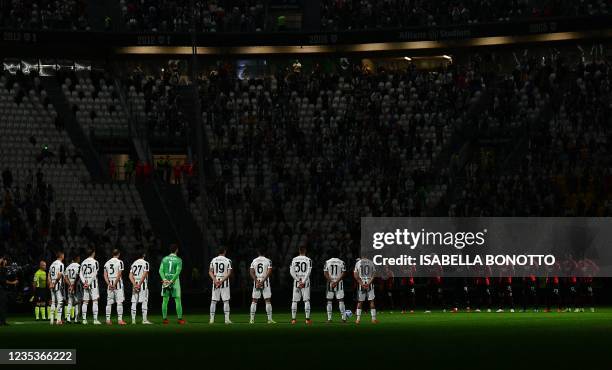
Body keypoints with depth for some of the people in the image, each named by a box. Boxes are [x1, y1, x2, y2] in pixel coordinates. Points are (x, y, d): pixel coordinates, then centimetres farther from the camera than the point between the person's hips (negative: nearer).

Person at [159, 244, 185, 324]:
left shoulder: (164, 259, 7)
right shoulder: (178, 260, -4)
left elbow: (161, 270, -3)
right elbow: (177, 272, -14)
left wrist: (164, 279, -13)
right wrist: (172, 281, -17)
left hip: (165, 281, 3)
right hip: (175, 281, -3)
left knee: (165, 300, 6)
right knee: (178, 300, 1)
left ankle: (164, 319, 5)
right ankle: (180, 319, -1)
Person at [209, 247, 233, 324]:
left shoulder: (213, 260, 5)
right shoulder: (228, 261, -3)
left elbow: (210, 272, 0)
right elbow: (229, 273, -10)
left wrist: (215, 280, -9)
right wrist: (222, 281, -12)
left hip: (215, 281, 2)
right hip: (225, 282, -2)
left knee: (213, 301, 6)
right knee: (226, 301, 1)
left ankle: (212, 319, 3)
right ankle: (227, 319, -3)